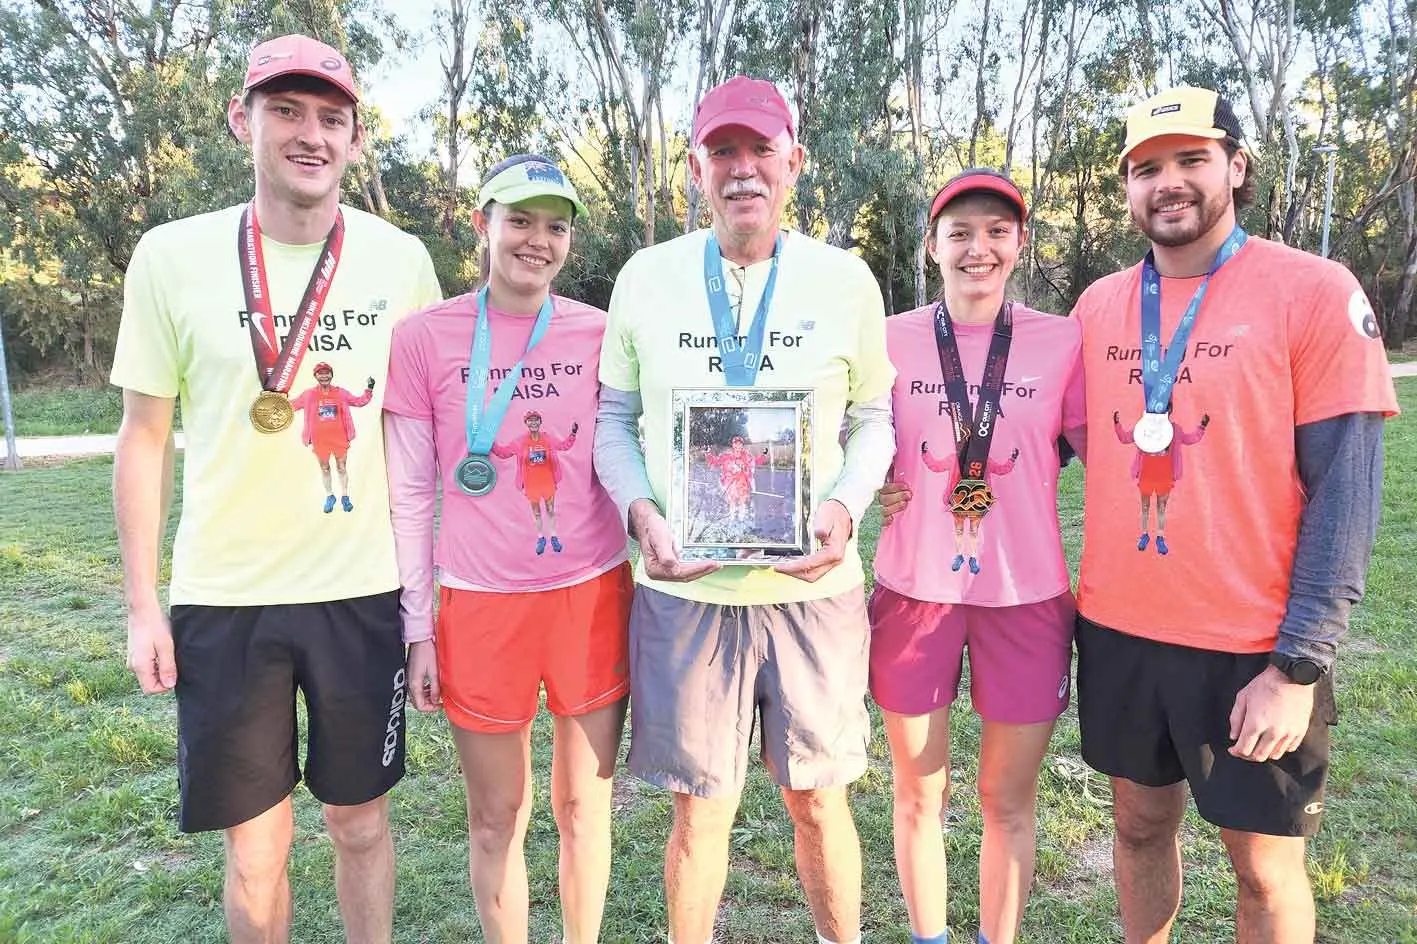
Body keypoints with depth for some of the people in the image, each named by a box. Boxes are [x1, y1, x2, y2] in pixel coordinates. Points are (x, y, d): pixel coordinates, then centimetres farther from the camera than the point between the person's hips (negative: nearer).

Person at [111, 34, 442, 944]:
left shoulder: (401, 261, -3)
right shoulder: (171, 257, -4)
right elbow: (146, 436, 2)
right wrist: (142, 605, 0)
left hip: (363, 592, 0)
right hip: (221, 598, 0)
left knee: (360, 823, 16)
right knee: (255, 848, 13)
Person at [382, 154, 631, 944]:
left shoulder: (600, 335, 0)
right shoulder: (426, 337, -3)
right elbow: (410, 493, 0)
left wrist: (644, 596, 4)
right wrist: (418, 627, -1)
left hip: (593, 595, 1)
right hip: (481, 604, -1)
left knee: (585, 806, 14)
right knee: (497, 816, 14)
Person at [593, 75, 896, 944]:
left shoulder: (845, 279, 2)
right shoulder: (646, 276, 2)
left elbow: (875, 416, 8)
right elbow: (613, 416, 8)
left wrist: (846, 505, -10)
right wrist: (641, 511, -9)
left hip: (812, 584, 0)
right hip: (684, 587, 0)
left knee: (817, 798, 14)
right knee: (702, 809, 12)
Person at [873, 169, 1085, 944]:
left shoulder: (1063, 343, -2)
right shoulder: (891, 341, -1)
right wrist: (873, 488, -10)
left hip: (1027, 596, 0)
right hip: (914, 591, 1)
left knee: (1008, 799, 13)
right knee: (918, 793, 14)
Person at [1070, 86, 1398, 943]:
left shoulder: (1315, 291, -8)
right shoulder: (1098, 306, 5)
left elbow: (1346, 490, -11)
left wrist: (1299, 665, -15)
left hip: (1253, 645, -3)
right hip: (1116, 629, 4)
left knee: (1266, 863, 12)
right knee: (1141, 822, 20)